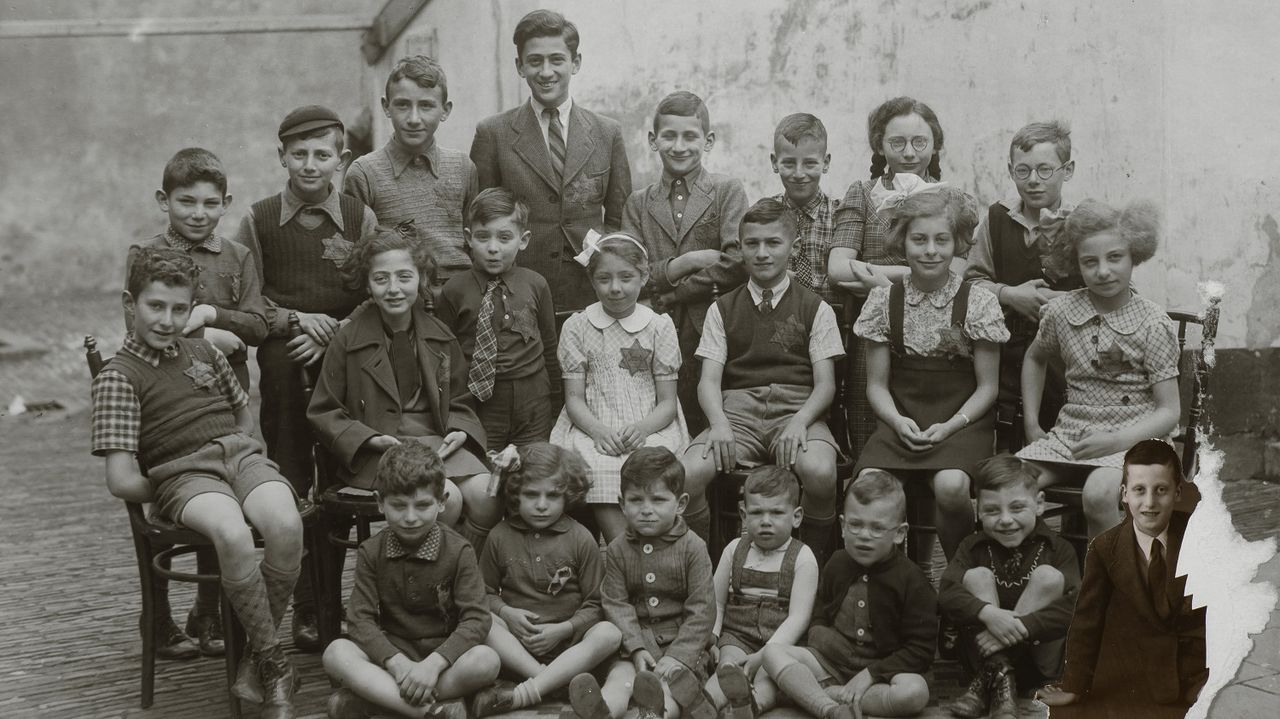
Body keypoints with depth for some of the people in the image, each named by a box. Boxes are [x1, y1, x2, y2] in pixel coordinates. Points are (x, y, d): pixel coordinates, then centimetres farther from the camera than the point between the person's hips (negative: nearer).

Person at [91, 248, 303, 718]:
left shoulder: (204, 353, 19)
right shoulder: (117, 377, 0)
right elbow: (121, 481, -9)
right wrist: (166, 497, 2)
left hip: (239, 453, 5)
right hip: (181, 473, -5)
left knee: (285, 525, -29)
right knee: (232, 534, -38)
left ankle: (256, 660, -14)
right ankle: (274, 665, -21)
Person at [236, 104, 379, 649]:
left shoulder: (360, 219, 7)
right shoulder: (260, 221, 6)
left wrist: (333, 335, -9)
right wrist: (297, 320, -8)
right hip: (283, 363, 0)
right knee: (290, 495, -7)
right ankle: (304, 608, -2)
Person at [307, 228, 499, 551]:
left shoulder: (440, 336, 11)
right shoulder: (348, 340, -1)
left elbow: (461, 401, 20)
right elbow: (323, 413, 2)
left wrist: (460, 431, -3)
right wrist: (371, 440, -12)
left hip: (435, 439, 4)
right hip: (380, 448, -4)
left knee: (485, 495, -24)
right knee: (447, 497, -30)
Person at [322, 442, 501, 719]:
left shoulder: (458, 551, -6)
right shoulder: (371, 552, 0)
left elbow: (476, 618, -15)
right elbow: (361, 619, -9)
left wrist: (433, 664, -30)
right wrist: (396, 663, -27)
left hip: (442, 655, -1)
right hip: (389, 653, 1)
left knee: (486, 661, -32)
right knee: (336, 653, -27)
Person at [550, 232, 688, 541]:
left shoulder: (660, 326, 8)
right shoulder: (576, 327, 10)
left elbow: (667, 402, 6)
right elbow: (574, 397, 6)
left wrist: (641, 429, -16)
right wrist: (599, 431, -15)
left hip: (649, 430, 0)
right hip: (593, 428, 0)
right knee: (598, 469, -33)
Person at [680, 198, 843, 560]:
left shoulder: (815, 309, 13)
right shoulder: (722, 309, 17)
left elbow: (825, 383, 5)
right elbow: (709, 381, 8)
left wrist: (799, 422, -16)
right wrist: (720, 424, -14)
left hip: (797, 409, -1)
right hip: (737, 410, 1)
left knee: (820, 472, -35)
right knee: (687, 473, -29)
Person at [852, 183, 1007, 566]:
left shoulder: (978, 302, -1)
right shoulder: (884, 300, 5)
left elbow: (987, 386, 2)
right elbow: (877, 384, 8)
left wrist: (950, 426, -13)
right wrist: (898, 421, -12)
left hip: (961, 422, -2)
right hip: (901, 420, 2)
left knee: (950, 485, -33)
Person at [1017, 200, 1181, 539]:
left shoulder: (1154, 324, -7)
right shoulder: (1060, 311, 3)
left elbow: (1168, 411, -6)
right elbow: (1035, 359, 25)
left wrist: (1116, 440, -20)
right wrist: (1031, 425, 16)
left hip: (1131, 438, -4)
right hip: (1069, 433, 4)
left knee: (1098, 493, -37)